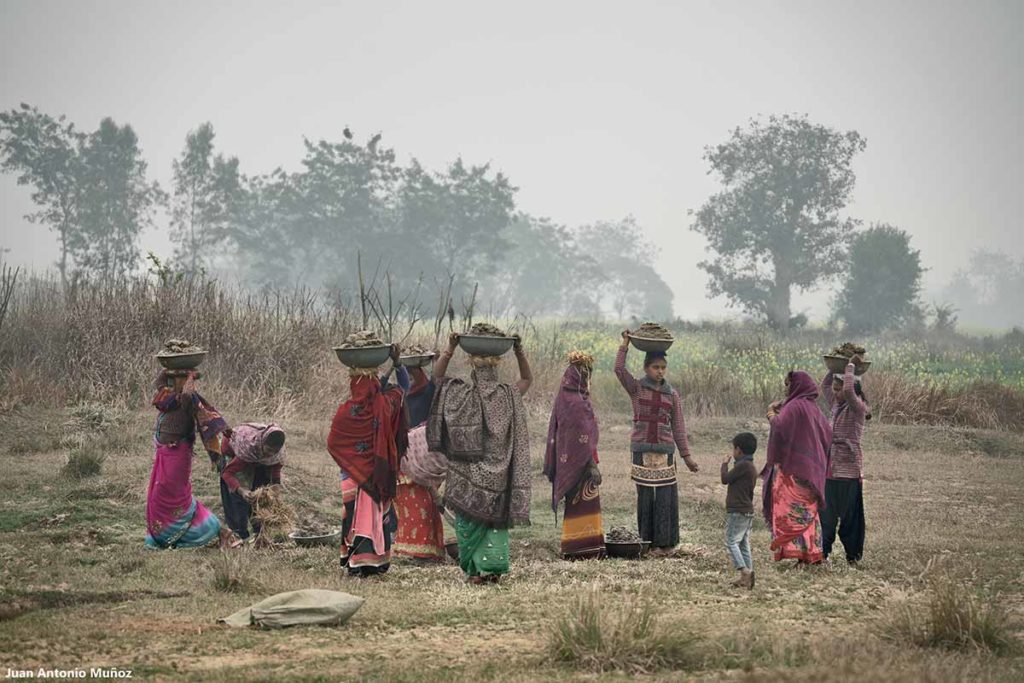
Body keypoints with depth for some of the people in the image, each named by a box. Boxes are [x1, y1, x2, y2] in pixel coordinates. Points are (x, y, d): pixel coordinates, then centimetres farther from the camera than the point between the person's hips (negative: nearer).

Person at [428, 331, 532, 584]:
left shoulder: (461, 394, -8)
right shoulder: (508, 396, -3)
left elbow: (437, 375, 6)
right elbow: (527, 378, 17)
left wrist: (450, 349, 0)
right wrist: (519, 351, 11)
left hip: (468, 474, -2)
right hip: (498, 475, 2)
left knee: (470, 518, 6)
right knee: (496, 517, 9)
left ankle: (474, 569, 5)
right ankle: (493, 566, 0)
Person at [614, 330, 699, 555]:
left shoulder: (672, 395, 8)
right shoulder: (636, 389, 4)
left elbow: (678, 427, 10)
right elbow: (619, 369, -10)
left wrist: (686, 455, 8)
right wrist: (625, 345, -11)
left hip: (665, 450, 1)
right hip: (642, 450, -1)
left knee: (666, 498, -2)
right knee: (645, 497, 1)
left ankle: (666, 541, 7)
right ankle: (649, 541, 8)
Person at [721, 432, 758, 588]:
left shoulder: (743, 465, -16)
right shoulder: (752, 467, 15)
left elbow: (725, 479, -11)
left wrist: (725, 464, 4)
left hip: (737, 512, -9)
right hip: (748, 511, 9)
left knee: (731, 541, -8)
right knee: (744, 544, 10)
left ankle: (745, 571, -19)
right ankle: (748, 575, 8)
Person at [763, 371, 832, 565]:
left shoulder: (794, 406, -12)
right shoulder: (813, 407, 13)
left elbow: (780, 428, -23)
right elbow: (828, 434, 17)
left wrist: (772, 415, -5)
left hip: (794, 467, -8)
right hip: (812, 467, 8)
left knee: (792, 510, -6)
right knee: (809, 511, 11)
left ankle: (796, 549, -13)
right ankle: (814, 552, 10)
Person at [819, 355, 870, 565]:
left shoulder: (857, 408, -9)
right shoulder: (836, 406, 13)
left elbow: (849, 390, -29)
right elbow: (824, 385, 28)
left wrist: (851, 366, -16)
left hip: (848, 471, -8)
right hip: (831, 469, 8)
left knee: (849, 516, -1)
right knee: (827, 514, 11)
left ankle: (853, 556, 6)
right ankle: (824, 552, 19)